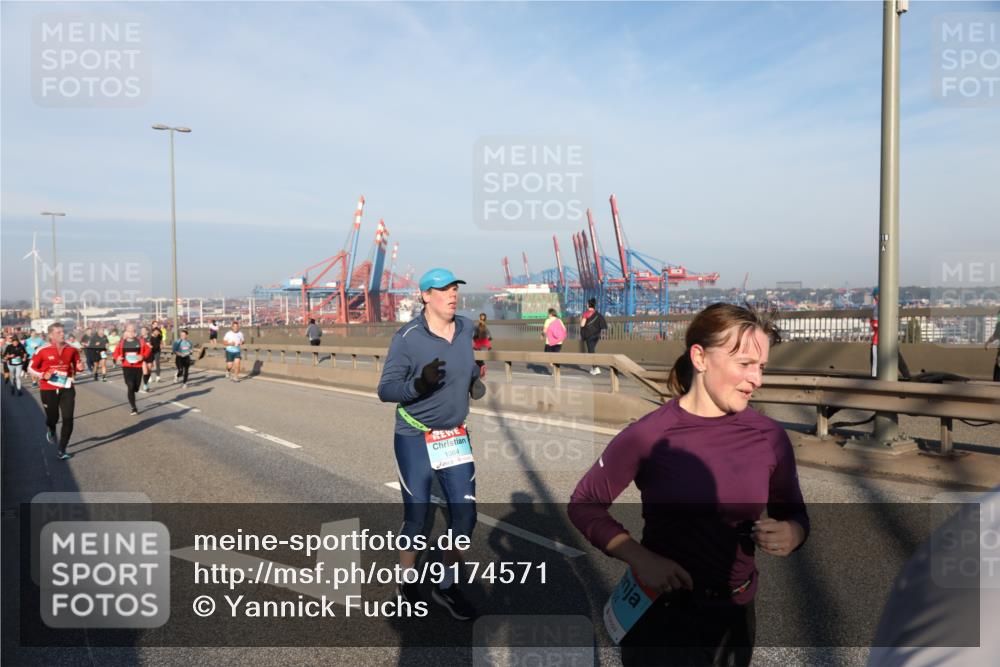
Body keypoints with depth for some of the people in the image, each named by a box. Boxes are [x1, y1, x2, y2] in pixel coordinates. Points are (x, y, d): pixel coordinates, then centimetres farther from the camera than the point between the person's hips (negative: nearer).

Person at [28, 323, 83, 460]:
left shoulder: (72, 349, -1)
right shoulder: (42, 350, -10)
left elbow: (77, 365, 14)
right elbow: (31, 368, 0)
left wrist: (80, 367, -10)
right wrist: (42, 375, -18)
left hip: (67, 388, 2)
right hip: (48, 389, -2)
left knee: (68, 419, -3)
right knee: (53, 418, 8)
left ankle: (62, 450, 10)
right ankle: (50, 430, 49)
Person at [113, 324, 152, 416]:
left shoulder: (140, 341, 0)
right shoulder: (121, 342, 1)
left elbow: (148, 350, 3)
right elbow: (116, 353, 7)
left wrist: (143, 356, -16)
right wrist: (117, 358, -15)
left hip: (138, 367, 1)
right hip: (127, 367, -1)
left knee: (136, 388, 11)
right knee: (130, 387, -11)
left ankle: (131, 397, 49)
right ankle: (134, 408, -3)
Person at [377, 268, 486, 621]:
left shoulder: (466, 328, 1)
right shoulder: (407, 337, -16)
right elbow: (385, 390, -15)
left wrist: (476, 383, -2)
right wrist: (419, 384, -34)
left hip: (456, 436, 5)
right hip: (415, 439, -5)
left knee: (465, 515, 7)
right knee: (416, 517, 8)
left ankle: (447, 586, 29)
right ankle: (407, 584, 34)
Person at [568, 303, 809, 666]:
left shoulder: (770, 436, -9)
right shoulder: (649, 435, -19)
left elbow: (794, 514, 6)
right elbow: (584, 504, -8)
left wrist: (792, 534, -17)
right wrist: (640, 559, -20)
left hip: (735, 613, 4)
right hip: (659, 610, -4)